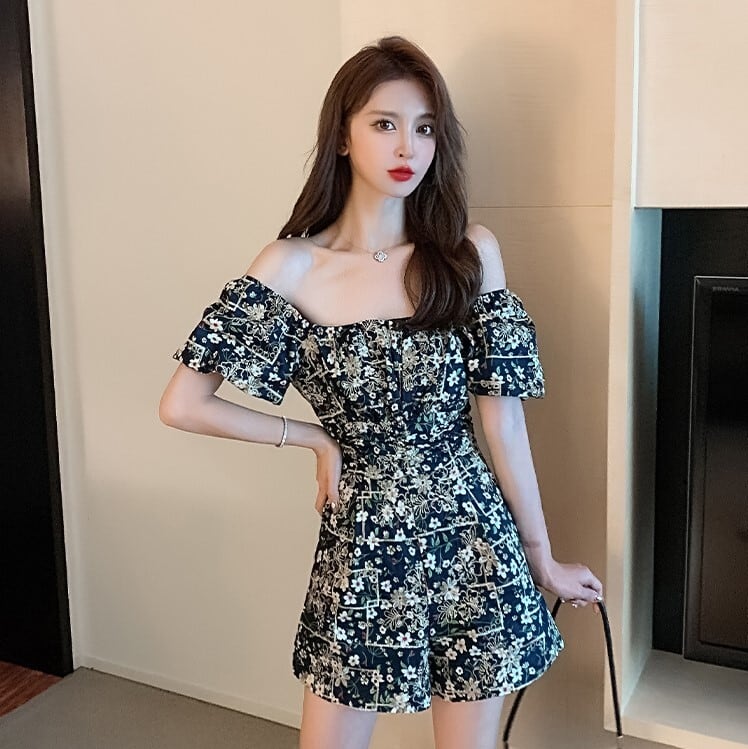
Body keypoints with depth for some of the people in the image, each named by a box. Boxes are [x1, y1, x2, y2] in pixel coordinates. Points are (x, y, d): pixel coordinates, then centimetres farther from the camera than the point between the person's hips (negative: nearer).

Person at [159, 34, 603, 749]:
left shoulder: (470, 252, -3)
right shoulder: (292, 267, -7)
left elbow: (501, 417, 0)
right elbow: (182, 404, -7)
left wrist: (542, 558, 5)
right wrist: (318, 439, -3)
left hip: (473, 541, 1)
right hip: (361, 549, -1)